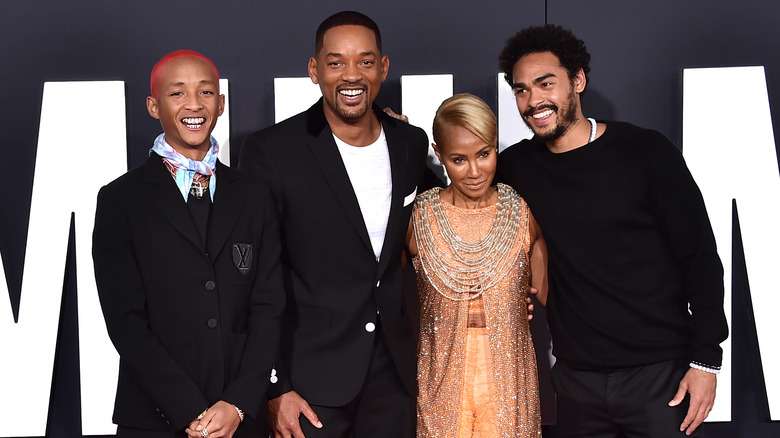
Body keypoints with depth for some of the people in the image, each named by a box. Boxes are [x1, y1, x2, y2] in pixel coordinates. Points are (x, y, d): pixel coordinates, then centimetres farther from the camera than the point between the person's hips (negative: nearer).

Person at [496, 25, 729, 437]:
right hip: (577, 378, 3)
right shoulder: (516, 167, 3)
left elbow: (700, 258, -5)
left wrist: (705, 359, -8)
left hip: (659, 373, -3)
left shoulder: (645, 152, -6)